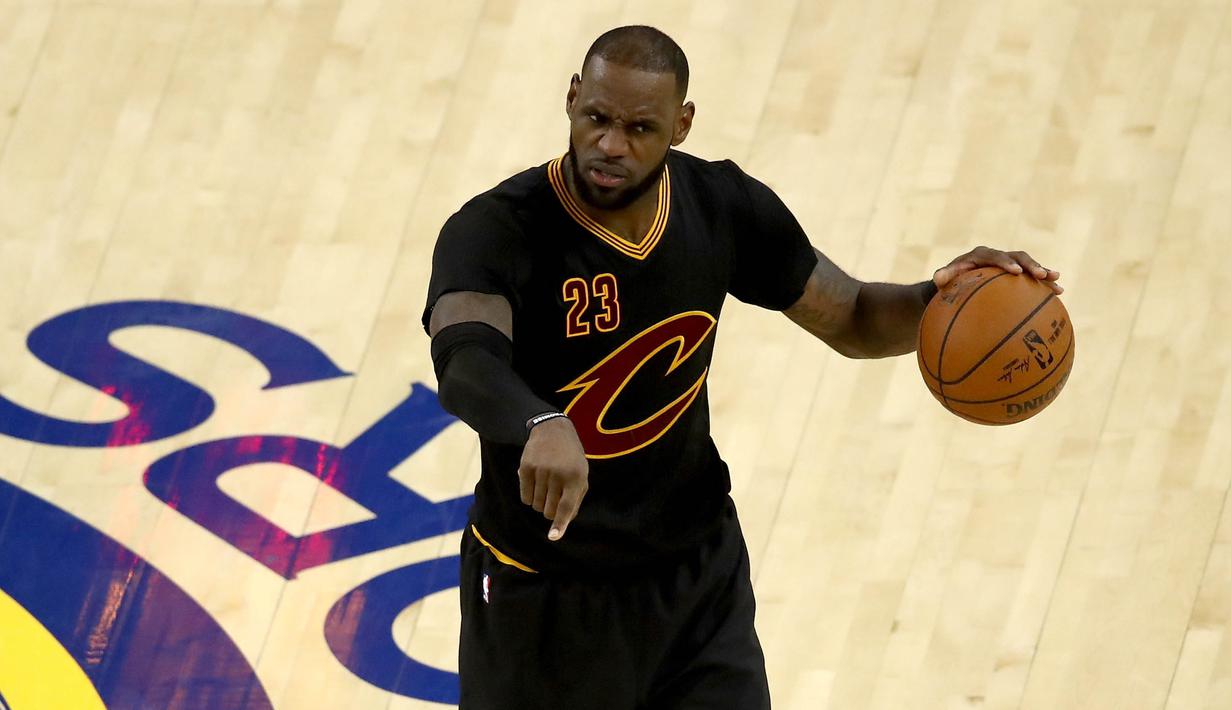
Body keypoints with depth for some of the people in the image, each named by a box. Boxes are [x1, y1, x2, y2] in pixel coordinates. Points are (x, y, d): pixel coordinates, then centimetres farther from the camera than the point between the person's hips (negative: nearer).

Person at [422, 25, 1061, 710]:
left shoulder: (724, 208, -9)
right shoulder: (496, 232, -25)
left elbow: (852, 321, 5)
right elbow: (465, 361, -46)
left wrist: (938, 296, -18)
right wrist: (541, 424, -68)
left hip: (697, 575, 3)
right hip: (543, 594, -3)